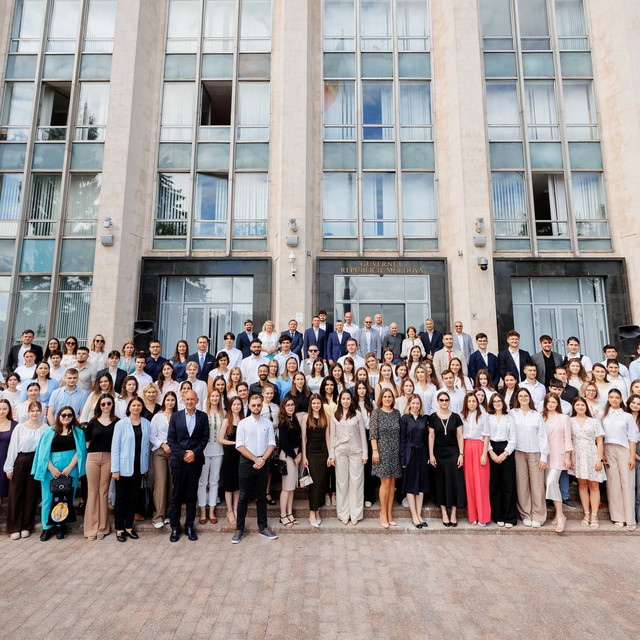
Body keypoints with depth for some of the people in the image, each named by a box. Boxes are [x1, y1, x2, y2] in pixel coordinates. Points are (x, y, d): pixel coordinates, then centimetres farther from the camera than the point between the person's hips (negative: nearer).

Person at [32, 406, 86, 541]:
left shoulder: (78, 432, 7)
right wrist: (52, 468, -9)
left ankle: (62, 525, 14)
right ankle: (47, 527, 14)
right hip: (51, 468, 1)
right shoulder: (50, 431, 8)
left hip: (70, 468, 0)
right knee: (48, 497, 2)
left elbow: (80, 451, 0)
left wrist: (70, 467, -11)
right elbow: (43, 451, 2)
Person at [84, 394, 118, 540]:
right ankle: (91, 527, 11)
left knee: (104, 492, 4)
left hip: (108, 458, -1)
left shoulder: (117, 422, 3)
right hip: (93, 458, 1)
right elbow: (87, 442, 13)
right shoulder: (93, 422, 8)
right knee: (92, 491, 3)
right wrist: (95, 450, 4)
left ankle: (102, 527, 13)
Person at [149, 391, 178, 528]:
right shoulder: (157, 417, 6)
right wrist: (163, 445, -9)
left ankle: (166, 514, 14)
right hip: (159, 452, -2)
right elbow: (152, 436, 3)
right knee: (160, 482, -9)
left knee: (171, 483, 2)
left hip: (174, 452, 2)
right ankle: (157, 517, -3)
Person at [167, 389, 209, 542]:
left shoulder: (203, 416, 4)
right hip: (178, 460, 0)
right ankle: (175, 527, 18)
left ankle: (189, 526, 19)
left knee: (191, 495, 8)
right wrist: (183, 454, -9)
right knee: (176, 495, 6)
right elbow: (170, 439, 0)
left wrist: (194, 452, -11)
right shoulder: (176, 416, 3)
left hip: (195, 460, 1)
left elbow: (205, 438, 2)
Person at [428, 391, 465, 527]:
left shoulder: (455, 417, 1)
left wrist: (461, 454, -4)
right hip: (439, 453, 0)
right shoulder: (433, 417, 0)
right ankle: (444, 513, 15)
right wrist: (431, 455, -3)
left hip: (453, 453, 0)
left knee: (455, 482, -1)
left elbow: (459, 436, 2)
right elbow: (431, 436, 1)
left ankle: (454, 513, 8)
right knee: (441, 482, 5)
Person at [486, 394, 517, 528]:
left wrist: (505, 454, -8)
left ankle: (509, 518, 9)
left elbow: (513, 439, 4)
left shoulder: (509, 418, 8)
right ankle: (498, 517, 13)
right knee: (494, 485, 3)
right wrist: (491, 453, -9)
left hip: (507, 452, 0)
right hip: (492, 452, 0)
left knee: (508, 485, 0)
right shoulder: (487, 417, 6)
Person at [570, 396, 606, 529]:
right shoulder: (570, 422, 6)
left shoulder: (594, 421, 6)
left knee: (594, 485, -1)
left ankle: (594, 516, 3)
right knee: (582, 484, 4)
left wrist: (600, 459, -4)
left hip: (592, 455, 0)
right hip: (577, 456, 1)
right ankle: (586, 515, 11)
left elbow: (600, 442, 4)